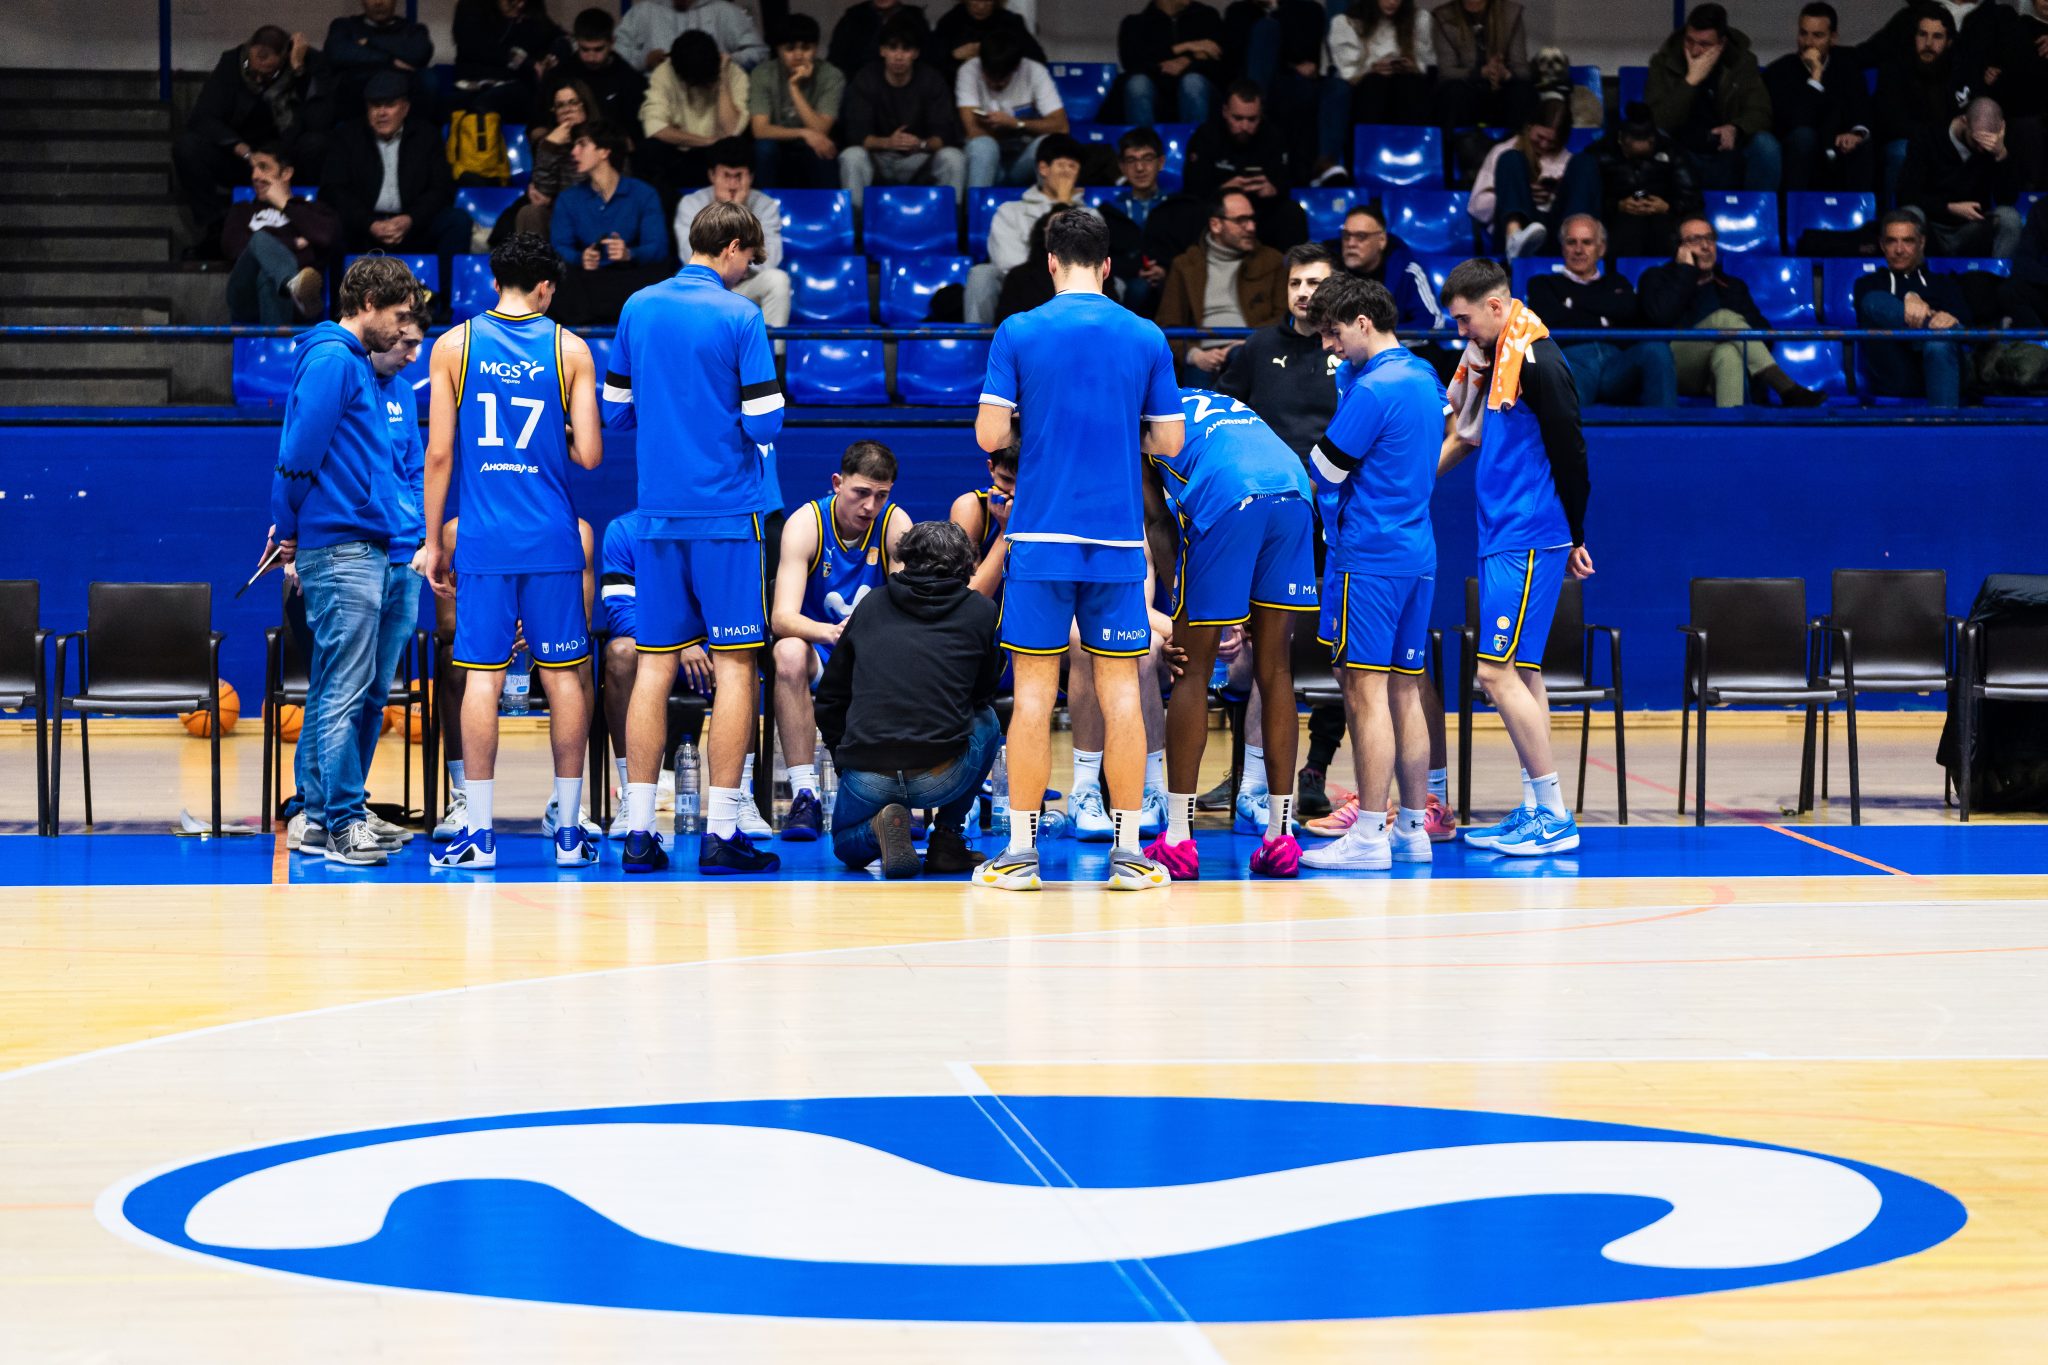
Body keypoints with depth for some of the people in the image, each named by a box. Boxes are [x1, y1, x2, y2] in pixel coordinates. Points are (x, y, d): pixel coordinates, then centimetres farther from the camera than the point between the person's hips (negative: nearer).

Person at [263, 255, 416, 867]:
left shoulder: (353, 362, 20)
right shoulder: (332, 359, -10)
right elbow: (300, 450, -15)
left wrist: (290, 528, 15)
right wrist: (290, 530, -7)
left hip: (359, 548, 10)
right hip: (343, 547, -10)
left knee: (332, 689, 11)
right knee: (345, 690, -9)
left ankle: (319, 816, 15)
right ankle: (344, 822, -8)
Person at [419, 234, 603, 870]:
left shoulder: (454, 345, 2)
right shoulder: (570, 348, 1)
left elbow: (439, 453, 0)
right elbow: (589, 454, -3)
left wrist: (433, 541, 6)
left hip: (483, 538, 0)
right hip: (552, 538, 0)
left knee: (482, 676, 1)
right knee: (564, 674, 7)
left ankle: (479, 832, -1)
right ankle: (569, 832, 9)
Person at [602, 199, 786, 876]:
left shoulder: (638, 308, 7)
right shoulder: (739, 316, -8)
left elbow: (615, 409, 13)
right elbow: (765, 422, -10)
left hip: (658, 511, 5)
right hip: (728, 510, -5)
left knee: (654, 664, 7)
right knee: (734, 664, 0)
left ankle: (639, 832, 6)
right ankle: (721, 832, -3)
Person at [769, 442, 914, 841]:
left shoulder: (895, 523, -9)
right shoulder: (806, 523, -14)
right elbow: (782, 617, -25)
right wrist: (829, 632, -46)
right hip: (819, 652, -1)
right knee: (789, 653, -36)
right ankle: (805, 796, -33)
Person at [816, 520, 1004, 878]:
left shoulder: (871, 605, 14)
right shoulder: (982, 611, 8)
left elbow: (829, 700, 18)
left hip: (866, 777, 1)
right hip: (941, 776, -1)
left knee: (846, 846, 34)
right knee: (987, 719, 32)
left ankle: (877, 831, -4)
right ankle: (947, 840, 19)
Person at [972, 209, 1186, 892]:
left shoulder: (1018, 332, -2)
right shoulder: (1147, 337, 2)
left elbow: (990, 435, -4)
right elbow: (1169, 442, 5)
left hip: (1041, 536, -1)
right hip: (1118, 539, 1)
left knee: (1034, 691, 3)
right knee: (1120, 692, 5)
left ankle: (1021, 853, 5)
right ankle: (1128, 853, 6)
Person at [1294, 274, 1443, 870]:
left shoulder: (1372, 389, -15)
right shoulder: (1425, 378, 13)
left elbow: (1323, 470, -11)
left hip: (1367, 557, -9)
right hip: (1417, 551, 9)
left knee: (1366, 692, -7)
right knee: (1405, 691, 10)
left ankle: (1369, 836, -8)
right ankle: (1413, 829, 12)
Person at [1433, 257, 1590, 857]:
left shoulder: (1537, 360, -15)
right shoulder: (1493, 357, 12)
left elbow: (1570, 452, -13)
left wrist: (1574, 539, -6)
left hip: (1527, 543, -10)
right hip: (1501, 538, 10)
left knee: (1498, 671, -12)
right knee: (1520, 672, 11)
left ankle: (1554, 815, -8)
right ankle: (1535, 809, 16)